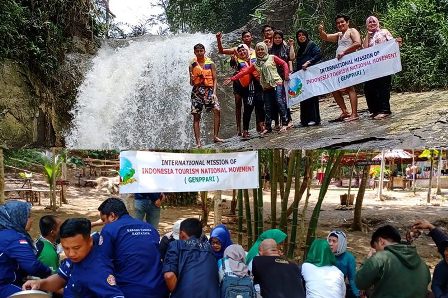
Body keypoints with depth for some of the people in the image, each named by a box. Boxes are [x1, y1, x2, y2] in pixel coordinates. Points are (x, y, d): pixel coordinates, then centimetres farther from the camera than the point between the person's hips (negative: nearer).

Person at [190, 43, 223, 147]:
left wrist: (214, 92, -7)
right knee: (196, 116, -1)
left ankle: (215, 136, -10)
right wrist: (192, 79, -14)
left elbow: (214, 79, 5)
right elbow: (191, 83, 10)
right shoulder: (192, 65, 8)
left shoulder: (210, 63, 6)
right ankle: (198, 142, 3)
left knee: (217, 110, -19)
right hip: (197, 91, 1)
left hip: (209, 89, -1)